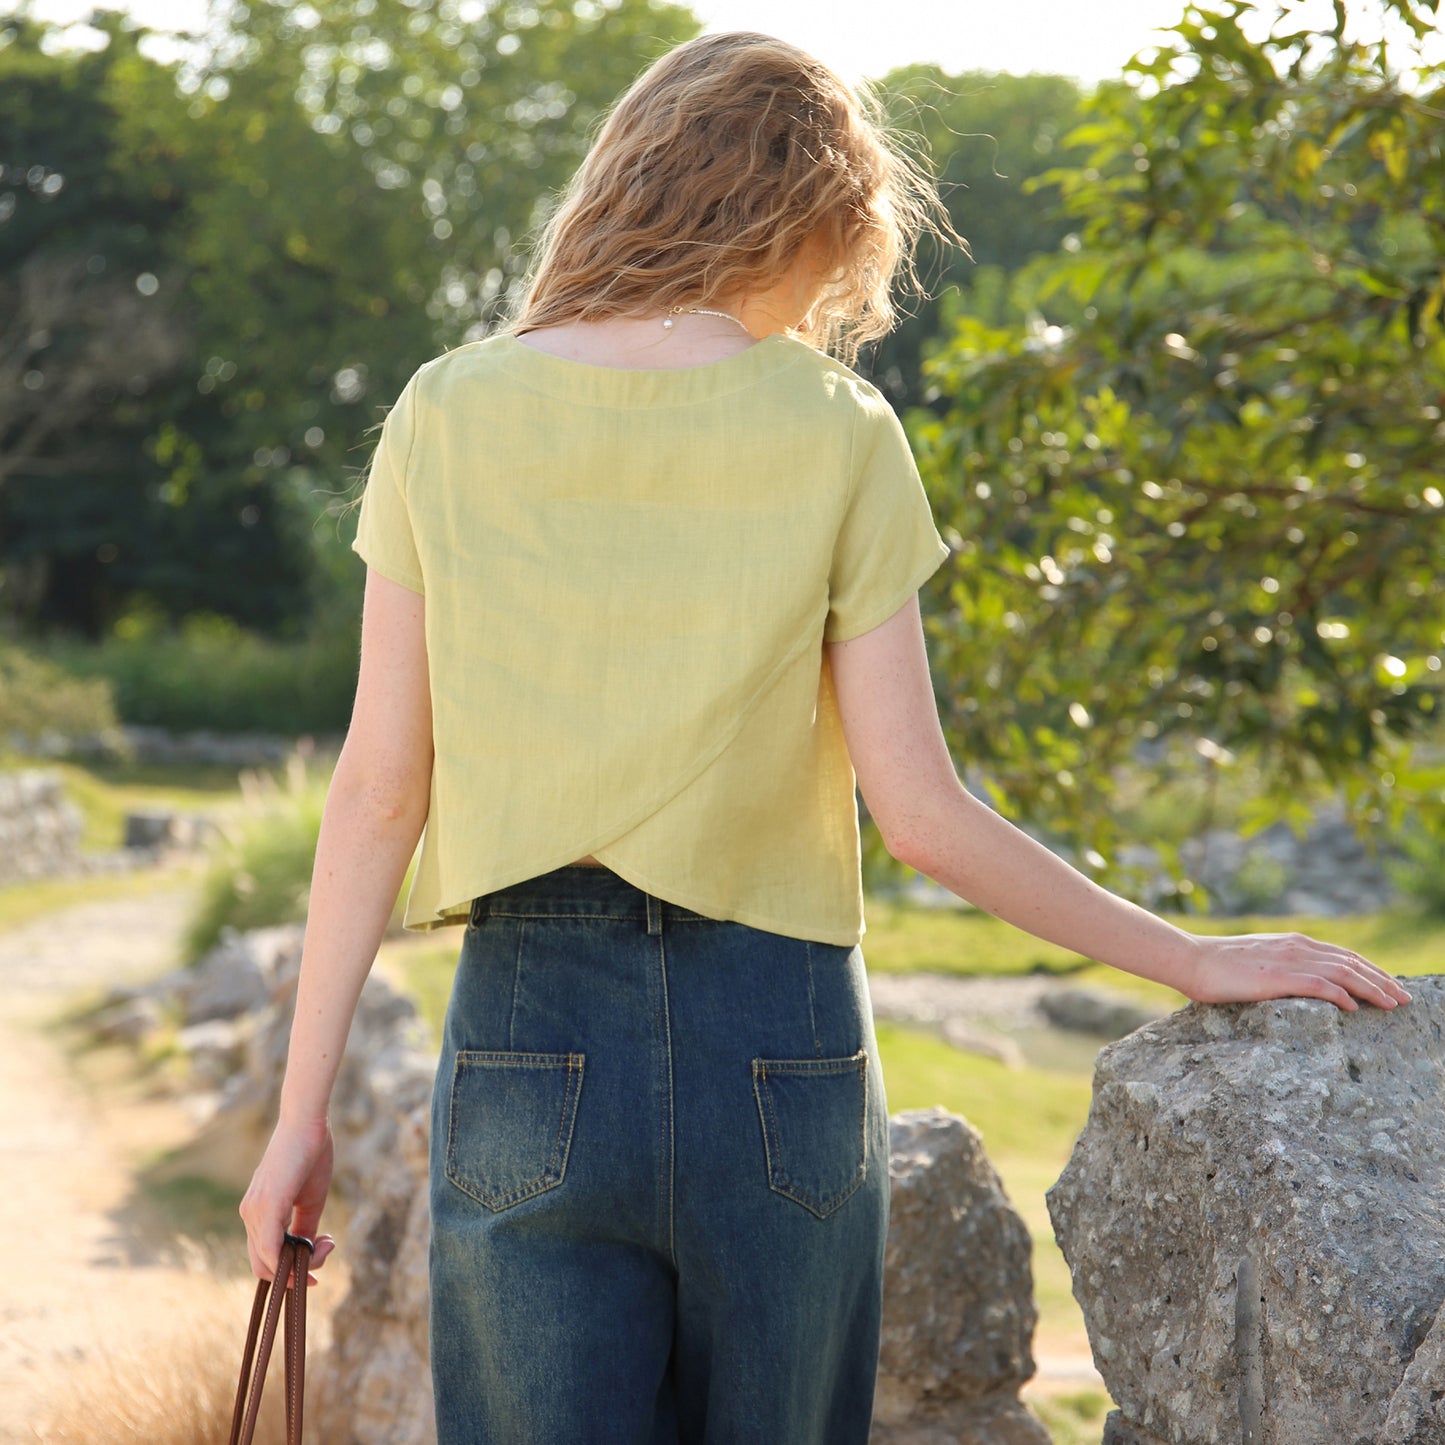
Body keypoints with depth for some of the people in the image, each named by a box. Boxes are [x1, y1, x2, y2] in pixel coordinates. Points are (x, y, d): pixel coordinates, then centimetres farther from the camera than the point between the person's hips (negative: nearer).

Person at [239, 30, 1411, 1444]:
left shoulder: (447, 418, 0)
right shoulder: (836, 437, -4)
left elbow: (380, 787, -1)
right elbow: (921, 815, -5)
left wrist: (303, 1107, 5)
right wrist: (1195, 963, 6)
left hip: (531, 1029, 1)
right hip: (776, 1041, 0)